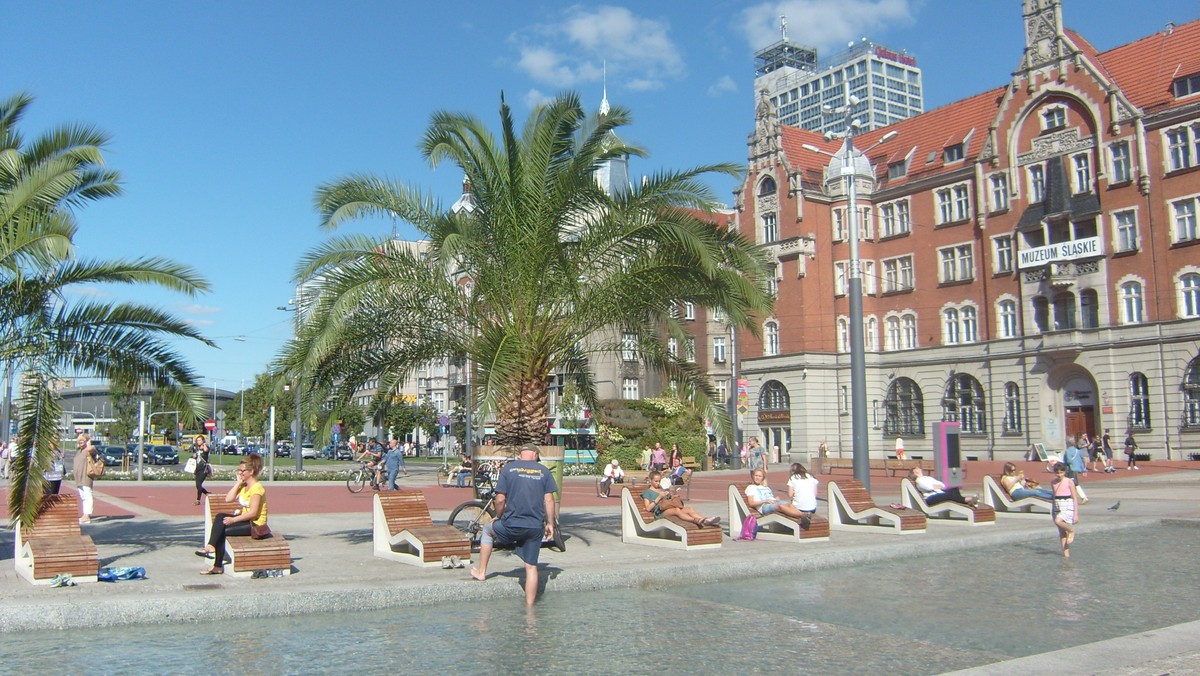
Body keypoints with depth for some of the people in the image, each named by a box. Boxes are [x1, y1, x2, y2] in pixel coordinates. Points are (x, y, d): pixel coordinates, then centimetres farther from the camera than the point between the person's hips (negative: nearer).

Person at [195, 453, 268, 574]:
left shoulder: (256, 488, -16)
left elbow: (253, 512, -22)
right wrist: (238, 483, 0)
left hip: (255, 524, -9)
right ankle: (211, 546, -23)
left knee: (222, 531, -17)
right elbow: (228, 499, 2)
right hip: (245, 519, 9)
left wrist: (233, 519, -21)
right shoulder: (243, 486, 14)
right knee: (220, 517, -11)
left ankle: (218, 566, -8)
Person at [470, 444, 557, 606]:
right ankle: (529, 607, 15)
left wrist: (499, 517, 14)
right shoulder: (544, 471, 4)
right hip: (536, 527, 2)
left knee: (488, 530, 28)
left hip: (512, 525, -2)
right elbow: (549, 500, 2)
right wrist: (550, 524, 12)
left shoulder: (508, 468, -1)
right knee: (531, 567, 12)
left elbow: (500, 500, -4)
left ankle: (481, 572, 34)